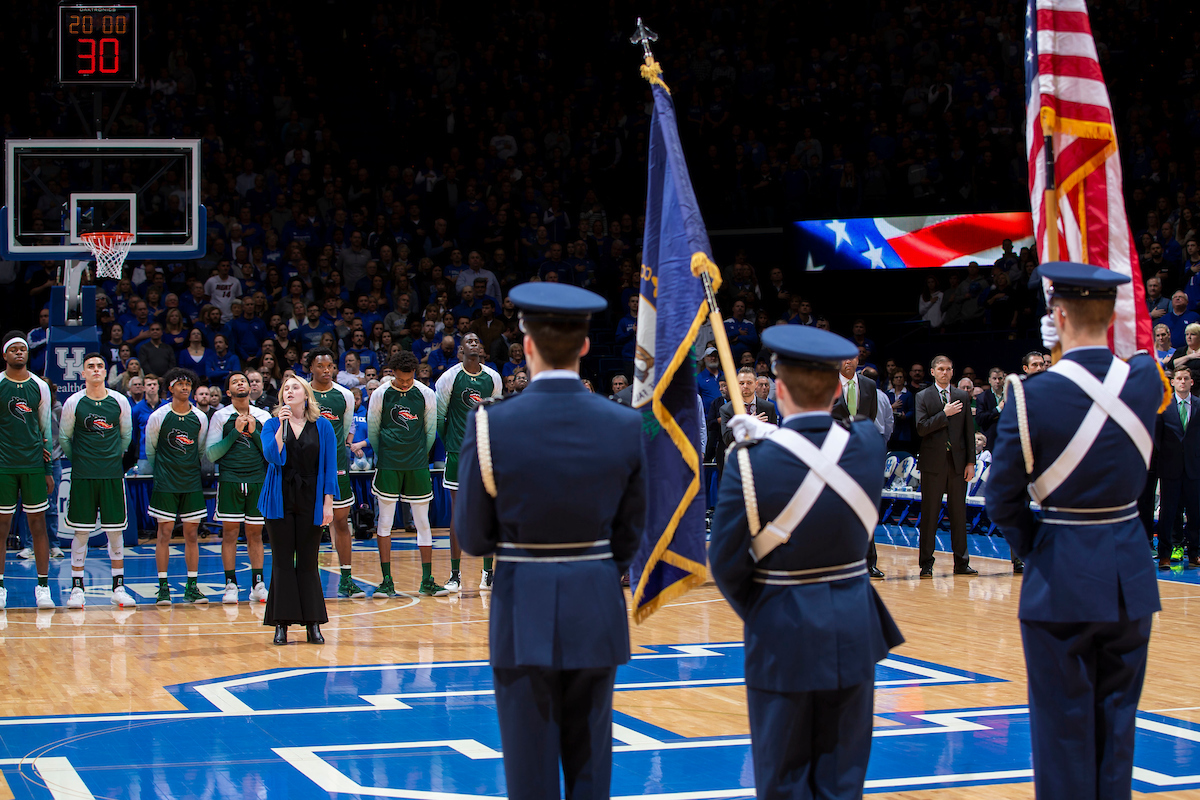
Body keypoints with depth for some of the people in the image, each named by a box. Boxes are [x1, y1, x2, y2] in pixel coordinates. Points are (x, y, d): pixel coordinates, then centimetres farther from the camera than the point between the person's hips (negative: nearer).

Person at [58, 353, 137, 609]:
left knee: (116, 531, 3)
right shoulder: (73, 403, -2)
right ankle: (77, 588, 7)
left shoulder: (119, 401, 3)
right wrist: (77, 461, 12)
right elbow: (64, 437, 9)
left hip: (113, 473, 2)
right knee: (81, 531, 0)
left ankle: (119, 587, 11)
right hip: (82, 475, -2)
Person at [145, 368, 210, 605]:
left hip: (192, 483, 3)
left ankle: (192, 587, 8)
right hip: (165, 484, -3)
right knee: (165, 533, -3)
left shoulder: (200, 418, 4)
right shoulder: (158, 417, -3)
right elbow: (150, 450, 8)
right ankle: (163, 587, 2)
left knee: (192, 534, 3)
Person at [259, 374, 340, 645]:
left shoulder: (322, 426, 4)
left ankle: (313, 624, 8)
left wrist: (328, 503, -4)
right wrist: (282, 425, -17)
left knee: (308, 562, 3)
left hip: (310, 501, 0)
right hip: (280, 500, 0)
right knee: (282, 561, 1)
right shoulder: (272, 425, 5)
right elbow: (273, 455, -13)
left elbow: (330, 466, 2)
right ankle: (281, 624, 5)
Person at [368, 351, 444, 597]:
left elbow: (430, 431, 10)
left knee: (423, 521, 2)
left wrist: (419, 455, 10)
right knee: (385, 521, 0)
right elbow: (372, 431, 8)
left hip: (417, 466, 1)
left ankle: (427, 581, 6)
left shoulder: (426, 395, 0)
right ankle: (387, 581, 6)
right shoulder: (380, 395, -3)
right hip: (388, 466, -1)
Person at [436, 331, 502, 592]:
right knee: (458, 510, -1)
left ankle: (488, 572, 8)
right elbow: (438, 415, 3)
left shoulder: (493, 378, 6)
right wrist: (448, 442, 4)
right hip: (458, 452, -2)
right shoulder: (450, 377, -3)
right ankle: (455, 574, 4)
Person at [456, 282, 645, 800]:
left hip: (524, 615, -2)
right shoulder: (624, 426, -4)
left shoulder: (491, 426, -11)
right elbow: (629, 532, 5)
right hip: (596, 612, 2)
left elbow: (473, 538, -4)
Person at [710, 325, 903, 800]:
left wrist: (754, 613, 5)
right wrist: (766, 434, 22)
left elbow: (726, 562, -12)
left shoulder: (752, 462, -17)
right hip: (854, 632, 3)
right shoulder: (868, 444, -6)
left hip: (783, 636, -3)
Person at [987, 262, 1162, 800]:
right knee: (1117, 717, 13)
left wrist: (1033, 549, 6)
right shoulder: (1145, 380, -3)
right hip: (1130, 579, 4)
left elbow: (1003, 500, -9)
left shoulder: (1032, 397, -15)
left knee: (1064, 726, 3)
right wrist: (1070, 351, 18)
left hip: (1062, 583, -4)